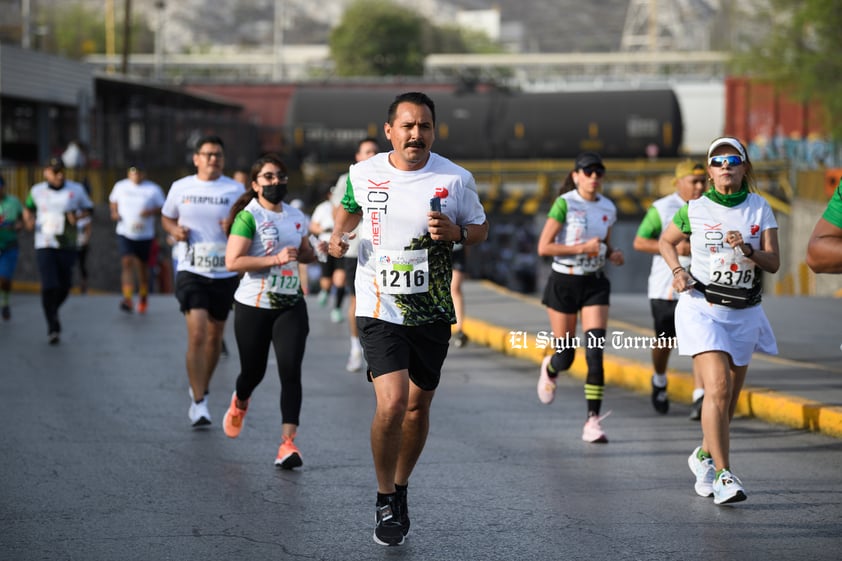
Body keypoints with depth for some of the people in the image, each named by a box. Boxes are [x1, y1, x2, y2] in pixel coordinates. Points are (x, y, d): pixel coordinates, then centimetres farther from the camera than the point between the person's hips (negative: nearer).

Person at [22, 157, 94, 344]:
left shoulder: (76, 190, 0)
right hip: (45, 245, -1)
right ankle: (53, 327, -3)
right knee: (49, 286, -13)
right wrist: (29, 220, -1)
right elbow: (28, 208, 19)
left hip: (67, 245, 1)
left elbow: (88, 208, 10)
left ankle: (53, 312, 35)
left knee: (64, 287, 4)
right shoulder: (37, 191, 3)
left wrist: (77, 217, -10)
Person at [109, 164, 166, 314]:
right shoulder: (120, 186, 6)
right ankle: (128, 299, -24)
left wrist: (151, 212, -19)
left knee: (142, 266, 11)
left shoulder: (153, 189, -2)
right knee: (127, 262, -18)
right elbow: (113, 201, 21)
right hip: (125, 233, 0)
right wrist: (114, 213, 1)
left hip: (145, 234, 0)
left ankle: (143, 297, 34)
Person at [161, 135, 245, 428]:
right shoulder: (180, 188, 4)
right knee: (197, 334, -15)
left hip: (225, 273, 2)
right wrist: (175, 230, -3)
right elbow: (166, 218, 18)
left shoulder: (235, 190, 2)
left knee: (214, 336, 12)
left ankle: (201, 390, 34)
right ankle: (199, 403, -12)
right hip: (191, 271, -2)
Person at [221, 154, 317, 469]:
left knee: (291, 371, -11)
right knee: (253, 371, 10)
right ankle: (239, 403, 47)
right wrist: (276, 258, -24)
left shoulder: (296, 217, 9)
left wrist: (313, 254, 3)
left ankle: (288, 442, -15)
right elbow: (232, 261, -19)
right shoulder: (248, 217, -9)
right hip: (253, 306, -3)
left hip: (291, 305, 3)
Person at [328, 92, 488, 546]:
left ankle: (401, 488, 36)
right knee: (391, 403, -17)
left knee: (418, 404, 13)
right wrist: (339, 232, 0)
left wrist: (456, 233, -14)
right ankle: (385, 501, 2)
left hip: (432, 313, 2)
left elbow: (481, 229, 6)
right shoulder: (362, 173, -2)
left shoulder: (456, 180, -5)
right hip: (379, 310, -2)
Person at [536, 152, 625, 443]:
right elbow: (543, 247, -13)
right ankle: (549, 369, 45)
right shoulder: (564, 204, -11)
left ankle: (593, 422, -10)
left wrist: (612, 254, -1)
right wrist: (581, 248, -21)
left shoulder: (608, 208, 5)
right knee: (566, 356, 6)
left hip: (595, 284, 3)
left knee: (595, 352, -11)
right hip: (564, 283, -3)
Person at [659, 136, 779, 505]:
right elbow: (666, 242, 17)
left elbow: (774, 263, -4)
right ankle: (722, 475, -22)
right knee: (717, 387, -20)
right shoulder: (694, 210, -1)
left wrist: (747, 250, -22)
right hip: (702, 308, -3)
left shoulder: (759, 208, 2)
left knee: (730, 397, 12)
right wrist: (677, 270, -1)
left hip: (744, 313, 3)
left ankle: (704, 455, 38)